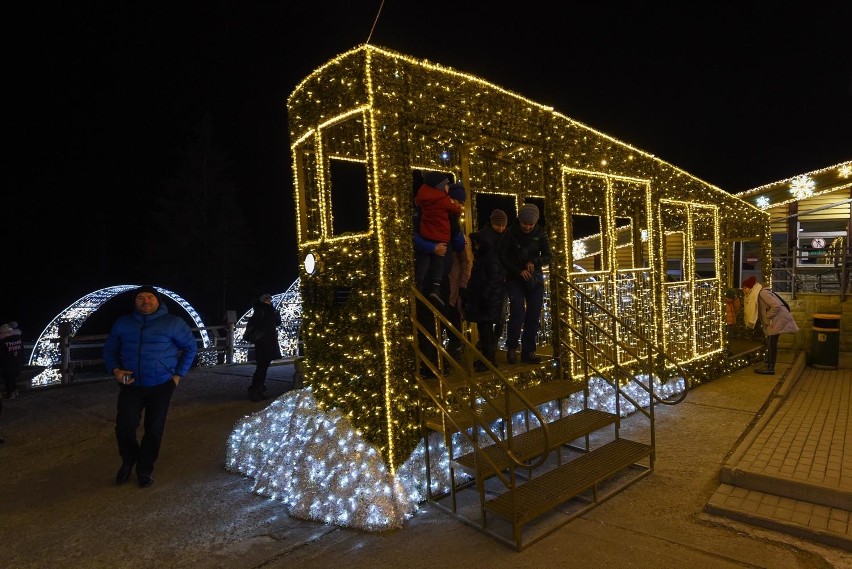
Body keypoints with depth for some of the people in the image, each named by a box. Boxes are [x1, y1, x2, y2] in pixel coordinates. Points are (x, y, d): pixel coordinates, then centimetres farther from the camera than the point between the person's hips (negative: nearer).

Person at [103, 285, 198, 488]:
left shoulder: (173, 323, -2)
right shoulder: (123, 323, 6)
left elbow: (190, 347, 5)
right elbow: (109, 349, 14)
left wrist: (179, 374, 0)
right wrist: (115, 370, -4)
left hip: (161, 386, -2)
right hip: (131, 385, 2)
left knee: (154, 429, 7)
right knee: (124, 427, -3)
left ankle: (145, 469, 27)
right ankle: (128, 461, 28)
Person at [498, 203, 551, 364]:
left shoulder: (540, 234, 0)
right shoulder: (510, 233, -7)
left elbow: (547, 257, -1)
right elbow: (503, 257, -6)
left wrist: (534, 261, -21)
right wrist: (519, 271, -16)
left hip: (535, 278, 3)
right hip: (515, 278, -3)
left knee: (534, 316, -1)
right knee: (518, 313, -17)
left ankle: (528, 351, 10)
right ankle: (511, 348, 1)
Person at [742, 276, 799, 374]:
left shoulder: (762, 293, -18)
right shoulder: (755, 295, 12)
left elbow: (776, 305, -27)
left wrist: (768, 316, -17)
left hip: (778, 319, -10)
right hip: (773, 321, 10)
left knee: (772, 343, -9)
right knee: (770, 343, 12)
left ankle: (770, 368, -7)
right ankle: (769, 366, 18)